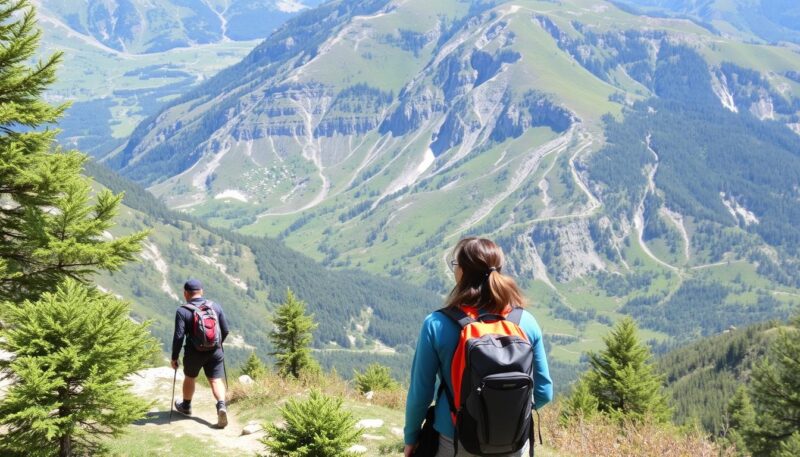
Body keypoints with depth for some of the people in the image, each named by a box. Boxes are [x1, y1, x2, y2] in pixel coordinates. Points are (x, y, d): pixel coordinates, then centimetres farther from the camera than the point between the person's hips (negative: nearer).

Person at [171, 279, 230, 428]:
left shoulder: (182, 311, -11)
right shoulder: (215, 306, 0)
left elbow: (179, 336, -14)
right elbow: (225, 330, 5)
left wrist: (174, 357, -4)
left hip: (194, 353, -2)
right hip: (215, 352, 2)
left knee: (189, 378, 21)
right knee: (216, 380, 4)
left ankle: (186, 406, 41)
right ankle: (221, 405, -20)